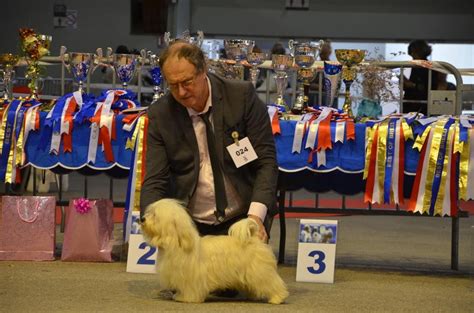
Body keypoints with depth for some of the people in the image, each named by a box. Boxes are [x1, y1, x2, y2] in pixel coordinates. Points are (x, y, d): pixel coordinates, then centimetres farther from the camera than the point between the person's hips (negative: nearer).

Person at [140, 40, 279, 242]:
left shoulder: (242, 96, -6)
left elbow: (266, 160, -5)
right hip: (189, 225, 1)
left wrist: (256, 215, -19)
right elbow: (154, 181, -5)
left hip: (241, 221, -1)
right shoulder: (159, 115, -2)